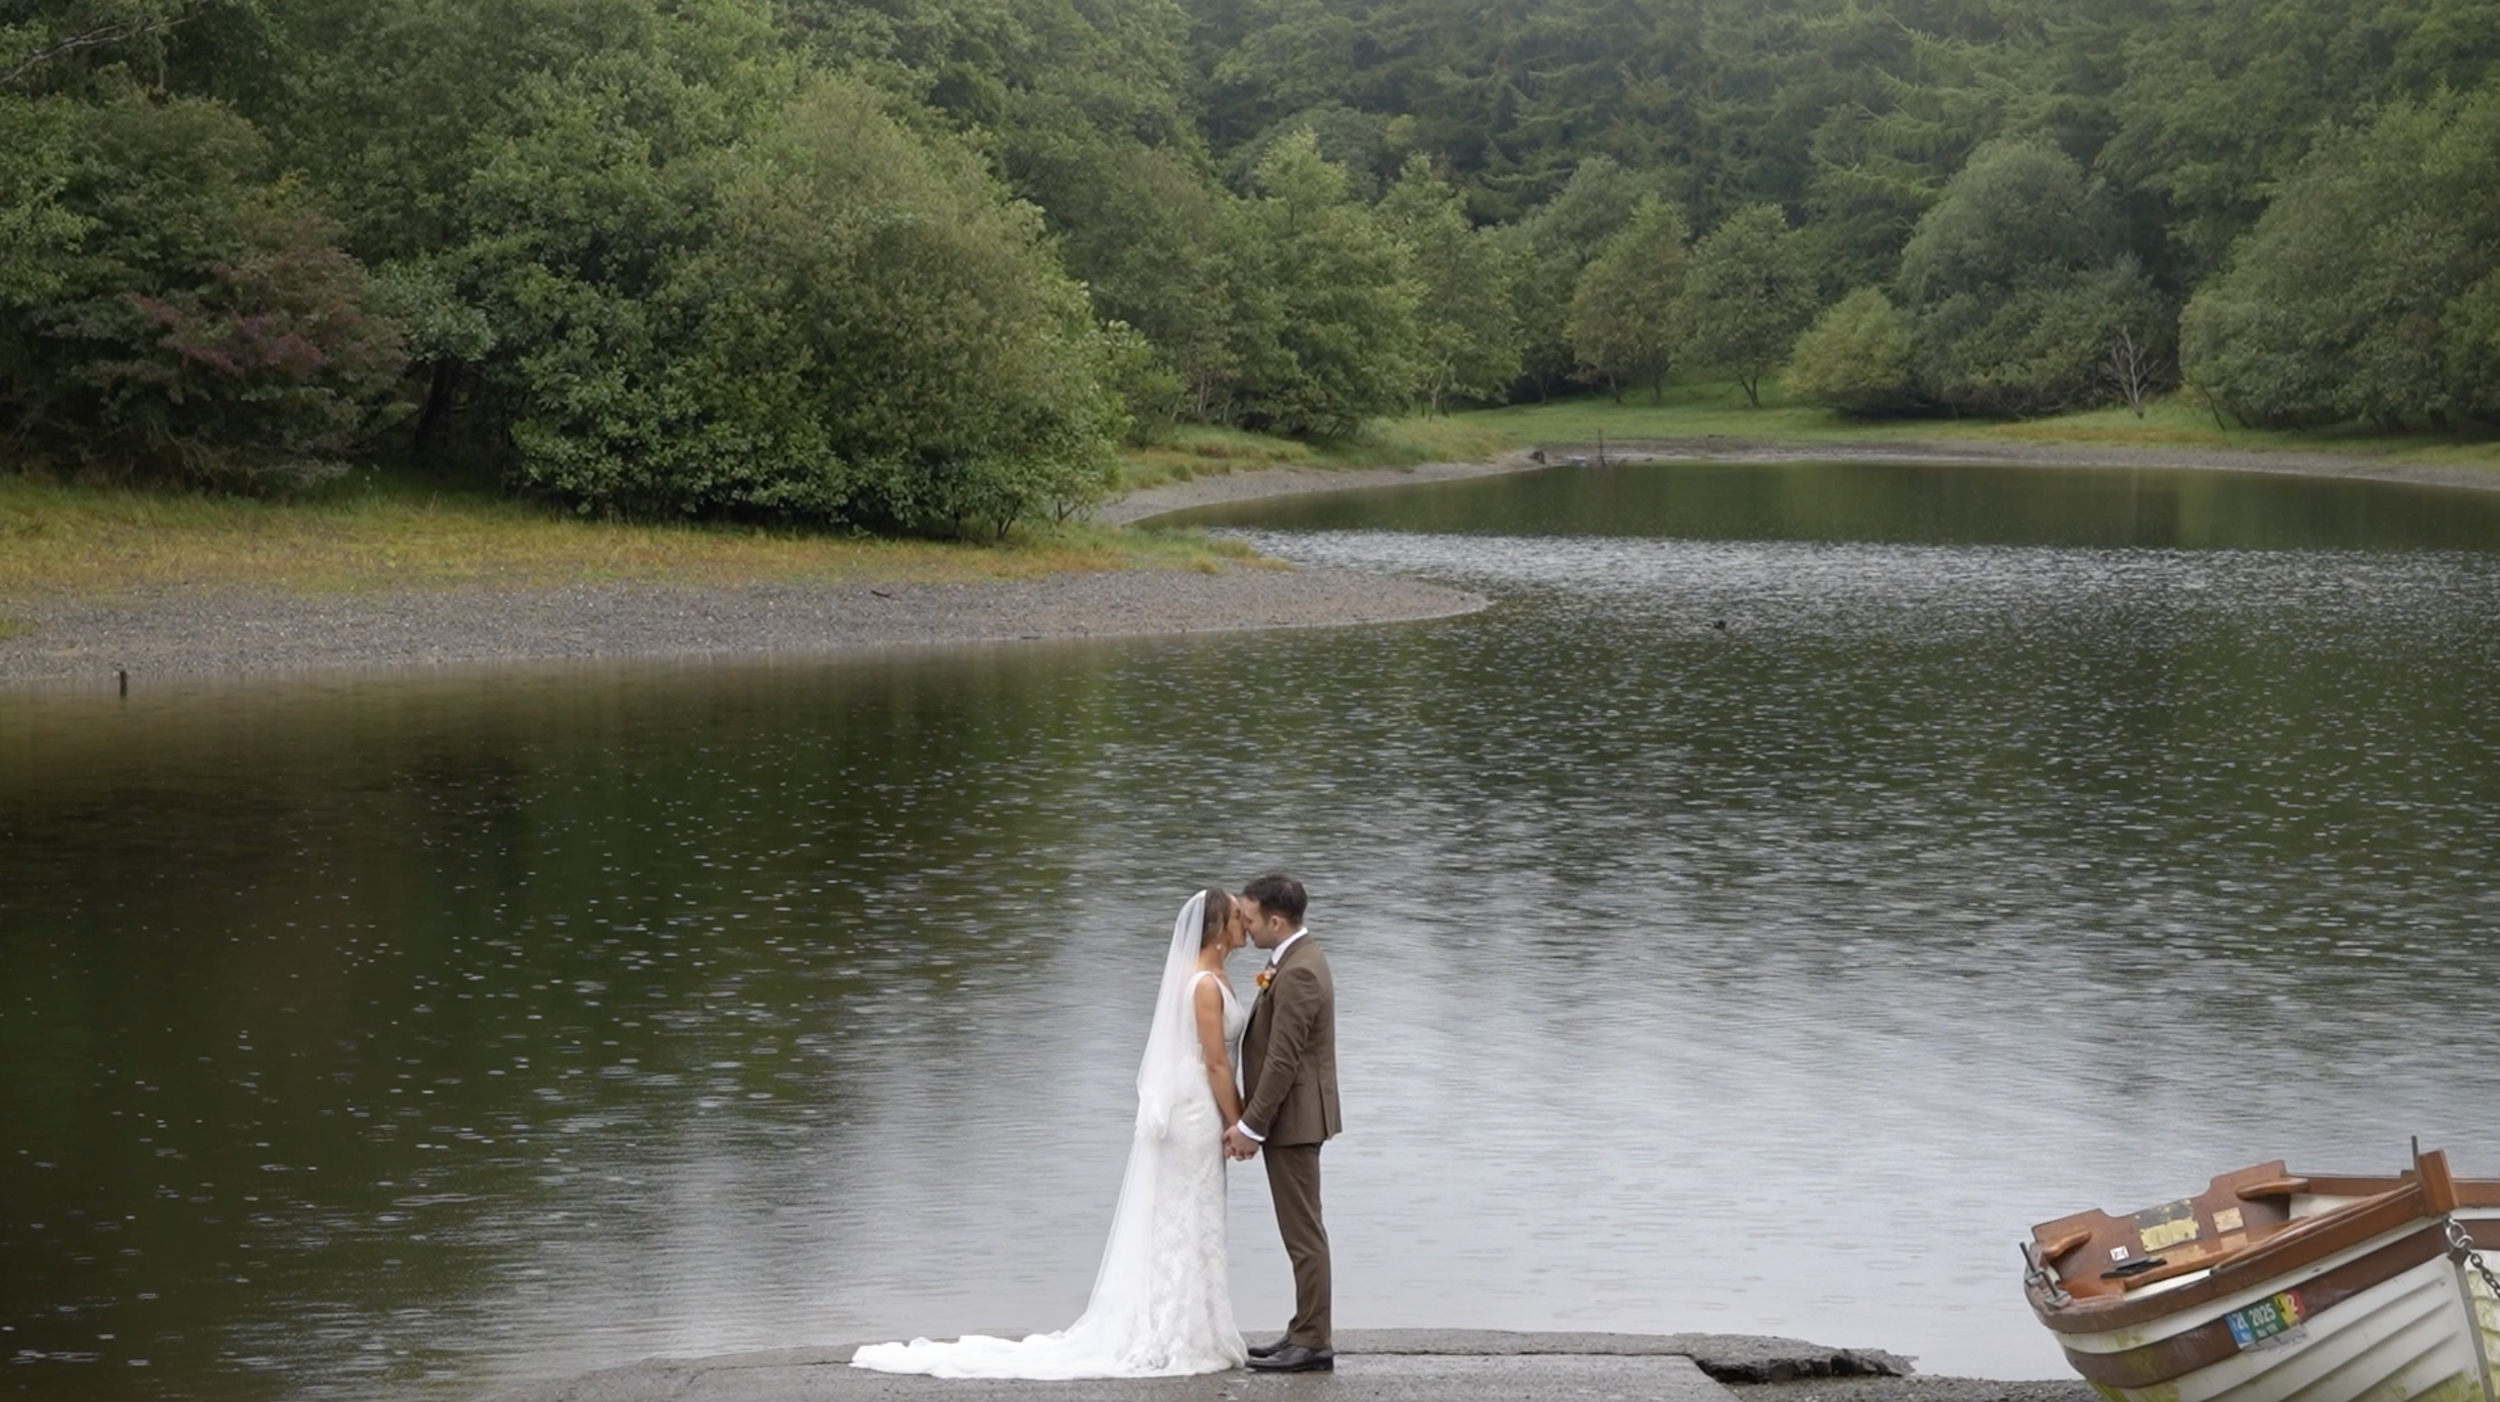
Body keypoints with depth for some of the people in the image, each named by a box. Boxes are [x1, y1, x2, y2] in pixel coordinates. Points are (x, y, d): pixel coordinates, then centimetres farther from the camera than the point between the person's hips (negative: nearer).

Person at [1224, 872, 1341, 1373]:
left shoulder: (1297, 973, -21)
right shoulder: (1298, 957, 11)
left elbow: (1283, 1061, -23)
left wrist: (1251, 1126, -19)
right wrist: (1251, 1118, 17)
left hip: (1292, 1118, -11)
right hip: (1292, 1116, 11)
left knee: (1303, 1232, -5)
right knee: (1302, 1231, 14)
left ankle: (1313, 1342, 0)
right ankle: (1307, 1332, 21)